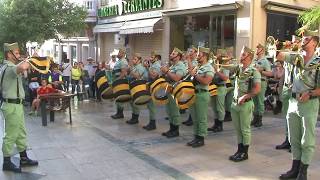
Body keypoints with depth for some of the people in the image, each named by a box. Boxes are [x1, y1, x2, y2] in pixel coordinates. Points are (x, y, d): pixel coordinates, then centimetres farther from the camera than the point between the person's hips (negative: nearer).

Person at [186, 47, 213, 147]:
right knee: (195, 118, 13)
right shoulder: (197, 67, 16)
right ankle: (196, 137, 22)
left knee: (201, 118, 0)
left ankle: (201, 139, 9)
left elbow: (206, 81, -23)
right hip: (194, 93, 8)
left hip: (202, 94, -8)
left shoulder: (209, 68, -9)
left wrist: (194, 75, -18)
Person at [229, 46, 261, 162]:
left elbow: (257, 89, -16)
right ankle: (239, 150, 25)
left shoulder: (254, 71, -10)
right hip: (235, 102, 7)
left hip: (245, 103, -6)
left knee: (245, 129, 4)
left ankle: (245, 153, 14)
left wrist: (244, 97, -17)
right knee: (237, 129, 13)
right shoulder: (238, 68, 9)